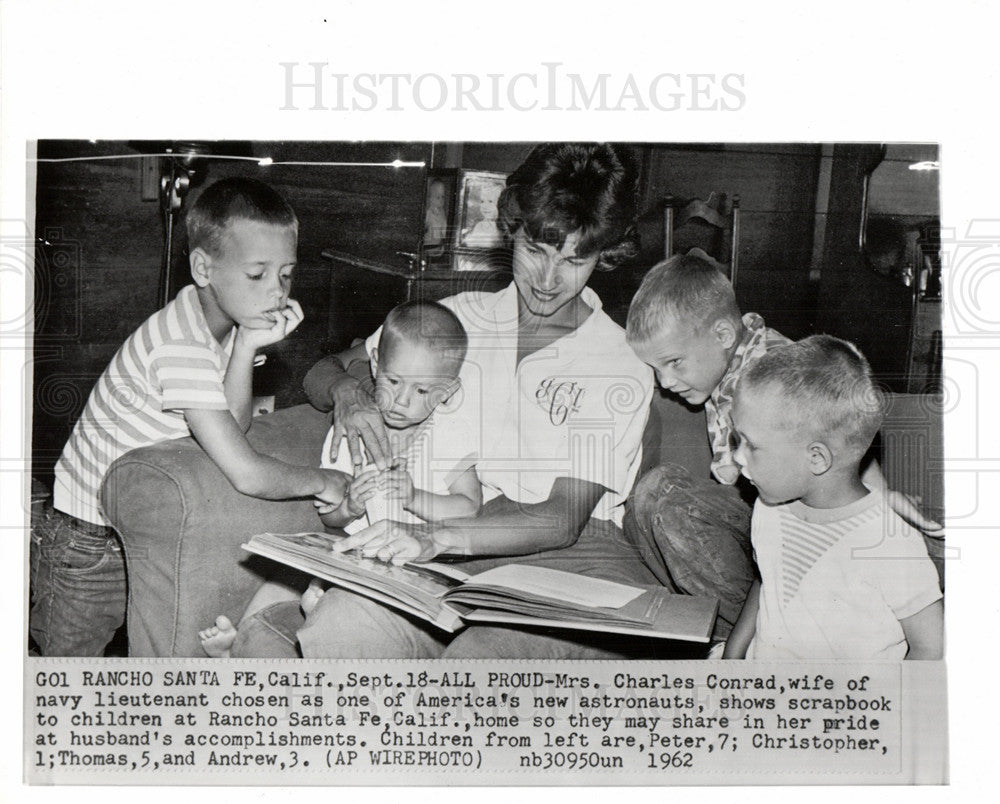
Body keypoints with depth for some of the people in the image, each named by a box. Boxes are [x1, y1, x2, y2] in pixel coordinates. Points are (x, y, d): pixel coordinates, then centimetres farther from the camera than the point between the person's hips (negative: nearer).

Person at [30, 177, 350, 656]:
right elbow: (246, 475, -37)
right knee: (69, 655, 9)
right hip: (89, 542, -8)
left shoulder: (223, 321, -5)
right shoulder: (183, 346, -34)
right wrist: (322, 482, -21)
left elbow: (232, 426, -10)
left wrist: (247, 346, -22)